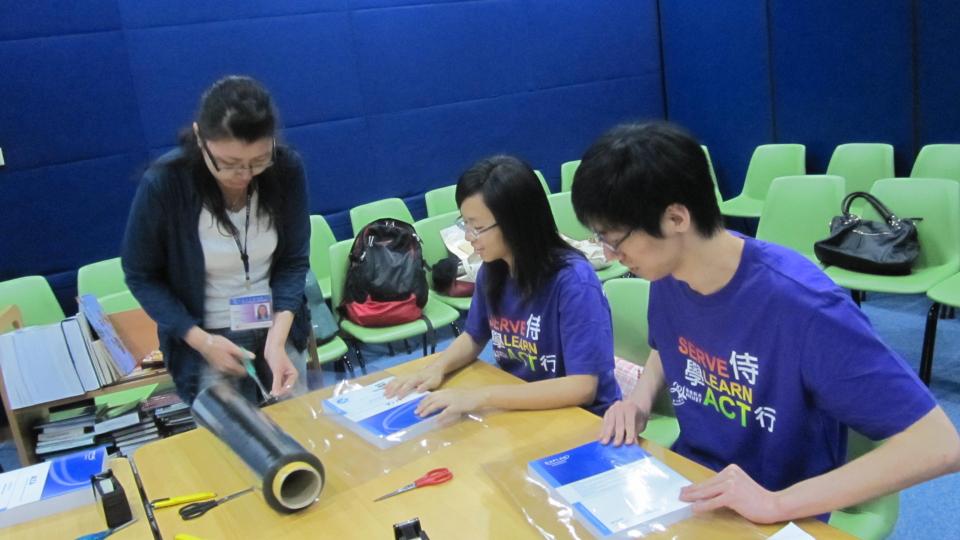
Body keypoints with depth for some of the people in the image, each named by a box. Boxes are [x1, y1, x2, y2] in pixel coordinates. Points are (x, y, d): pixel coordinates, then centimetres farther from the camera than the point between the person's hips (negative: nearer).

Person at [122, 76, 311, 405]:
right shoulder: (163, 184, -22)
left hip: (276, 326, 2)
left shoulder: (287, 169, -16)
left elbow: (294, 261, -7)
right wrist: (201, 341, -18)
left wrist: (277, 338, -21)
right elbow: (141, 277, -9)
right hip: (209, 336, -2)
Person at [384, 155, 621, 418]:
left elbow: (583, 388, -27)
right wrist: (437, 367, -8)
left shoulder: (573, 280, -24)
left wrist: (482, 396, -29)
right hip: (520, 407, 6)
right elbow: (474, 336, 13)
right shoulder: (492, 269, -4)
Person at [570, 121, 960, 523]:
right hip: (686, 487, 5)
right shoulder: (666, 277, -7)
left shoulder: (802, 305, -26)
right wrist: (641, 399, -6)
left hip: (775, 520, -5)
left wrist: (778, 503, -30)